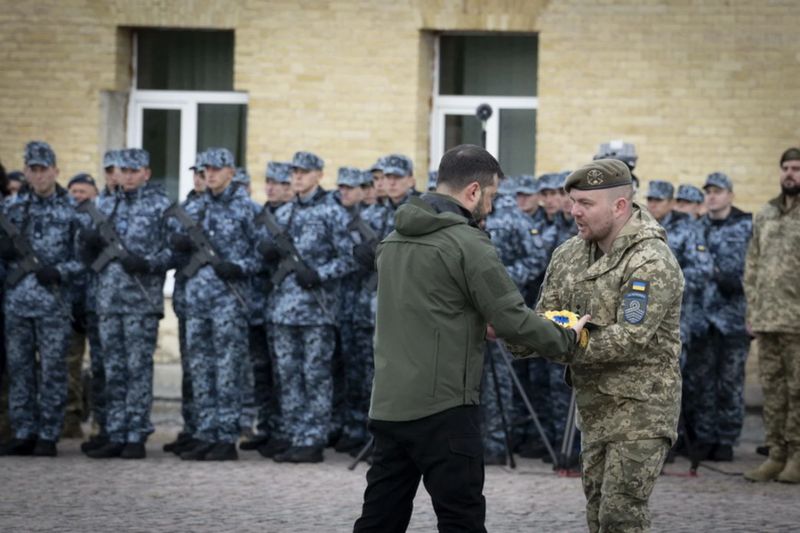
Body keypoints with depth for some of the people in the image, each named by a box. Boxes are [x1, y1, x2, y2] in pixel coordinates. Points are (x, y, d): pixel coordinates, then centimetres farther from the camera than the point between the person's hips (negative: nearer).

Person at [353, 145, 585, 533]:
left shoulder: (394, 240, 14)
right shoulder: (466, 243, -12)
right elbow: (513, 319, -11)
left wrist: (481, 325, 21)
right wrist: (567, 338, 4)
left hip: (387, 405, 8)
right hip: (441, 408, -8)